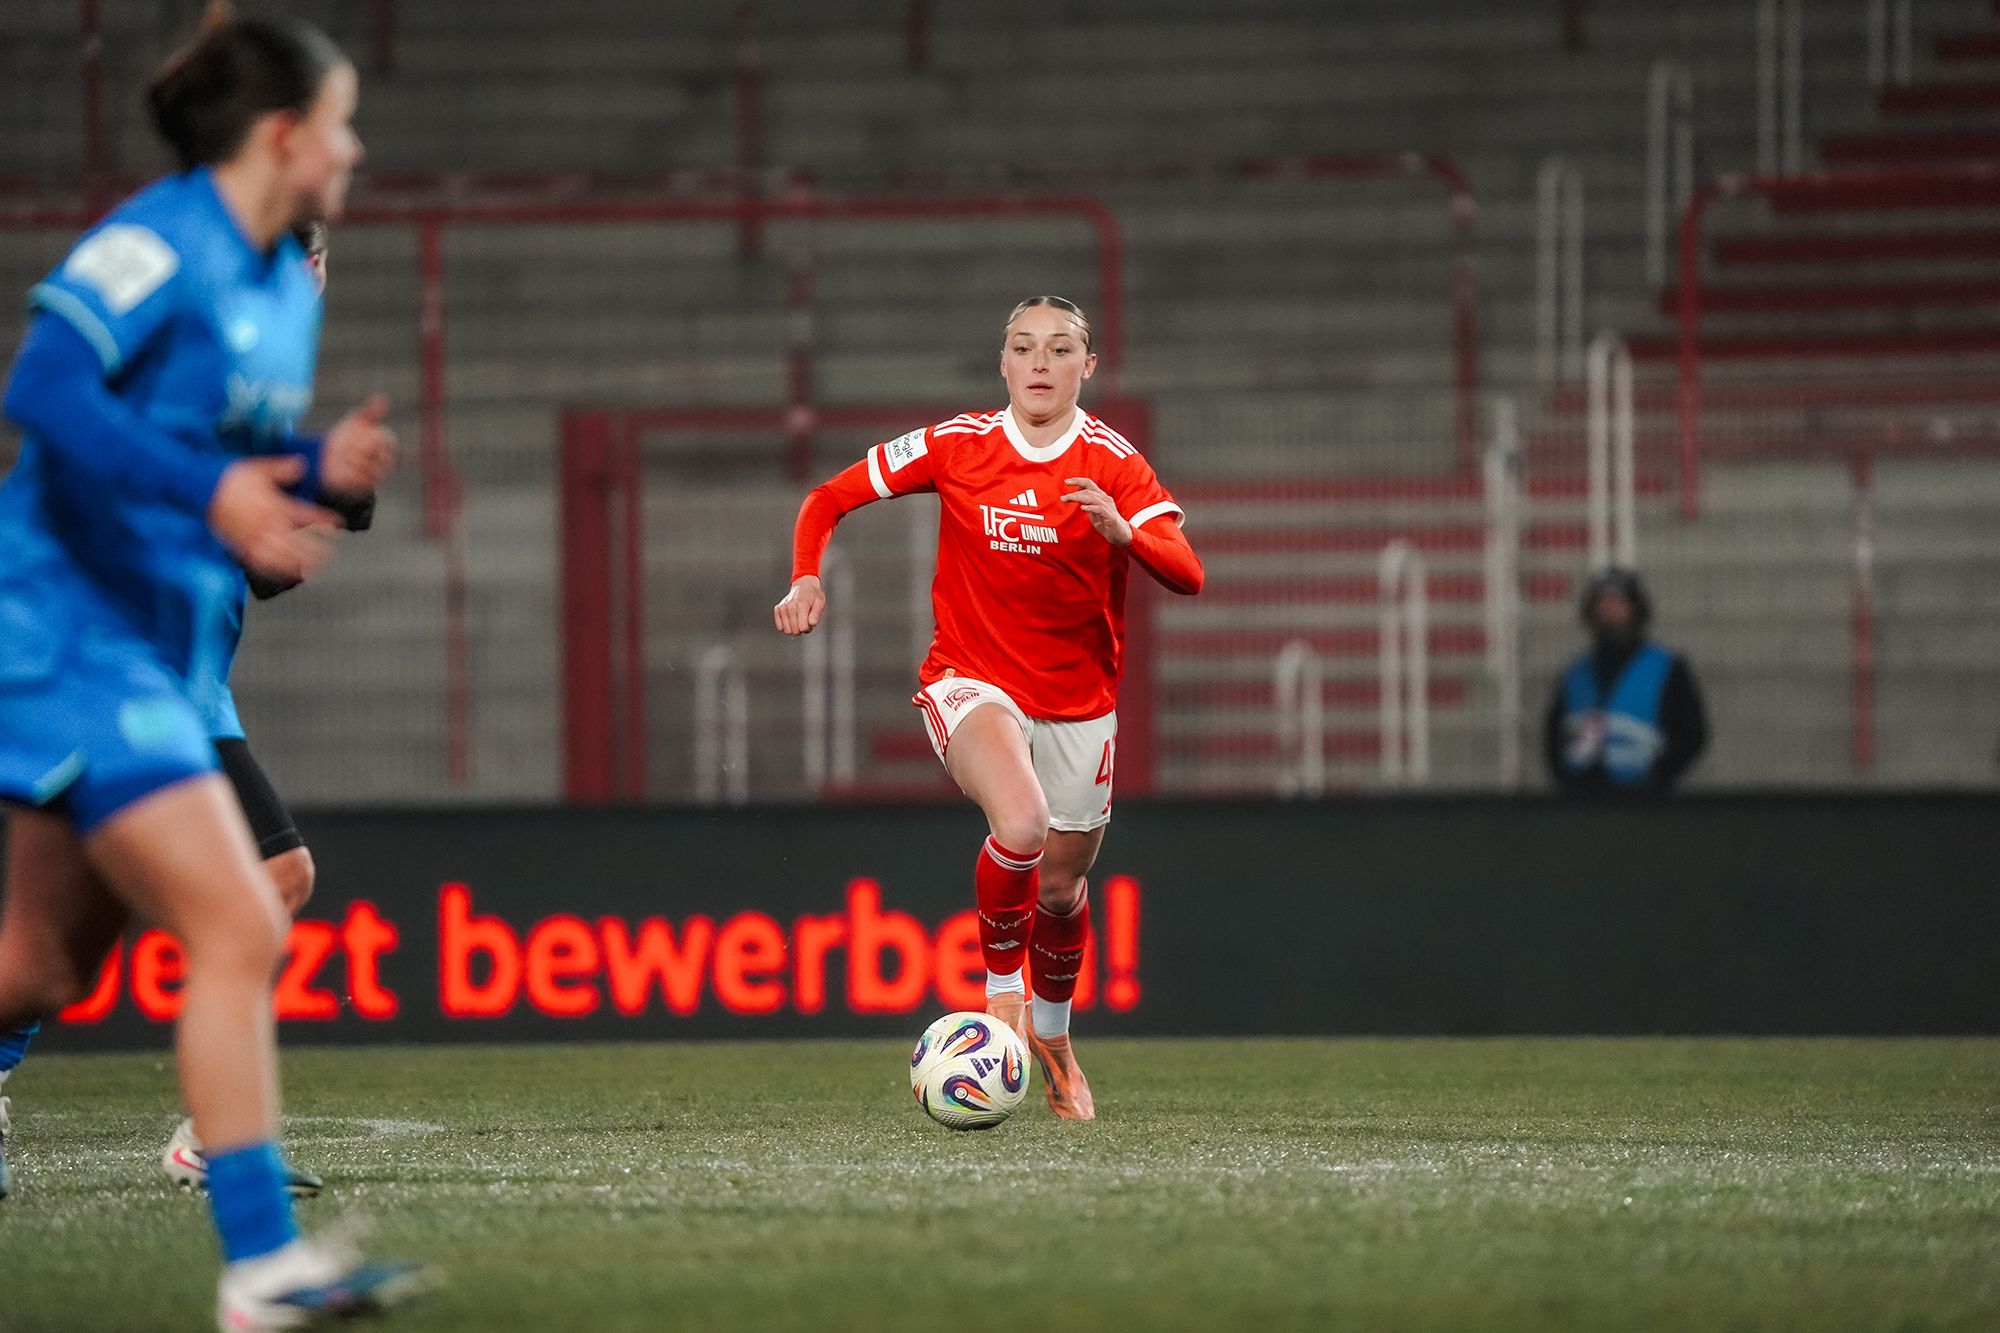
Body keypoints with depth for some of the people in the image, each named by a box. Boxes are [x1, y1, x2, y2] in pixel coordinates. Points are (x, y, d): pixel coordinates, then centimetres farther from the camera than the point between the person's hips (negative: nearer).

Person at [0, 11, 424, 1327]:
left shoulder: (288, 282, 14)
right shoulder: (157, 244, -15)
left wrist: (323, 472, 1)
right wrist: (212, 492, -35)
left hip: (173, 659, 10)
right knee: (240, 931, -15)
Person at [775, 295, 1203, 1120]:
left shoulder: (1111, 463, -10)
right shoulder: (956, 447, -7)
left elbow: (1186, 575, -22)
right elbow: (830, 499, 2)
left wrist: (1124, 532, -41)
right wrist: (807, 578, -16)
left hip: (1079, 702, 2)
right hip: (971, 680, -2)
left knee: (1060, 887, 13)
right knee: (1021, 825, -31)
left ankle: (1053, 1036, 42)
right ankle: (1000, 985, -6)